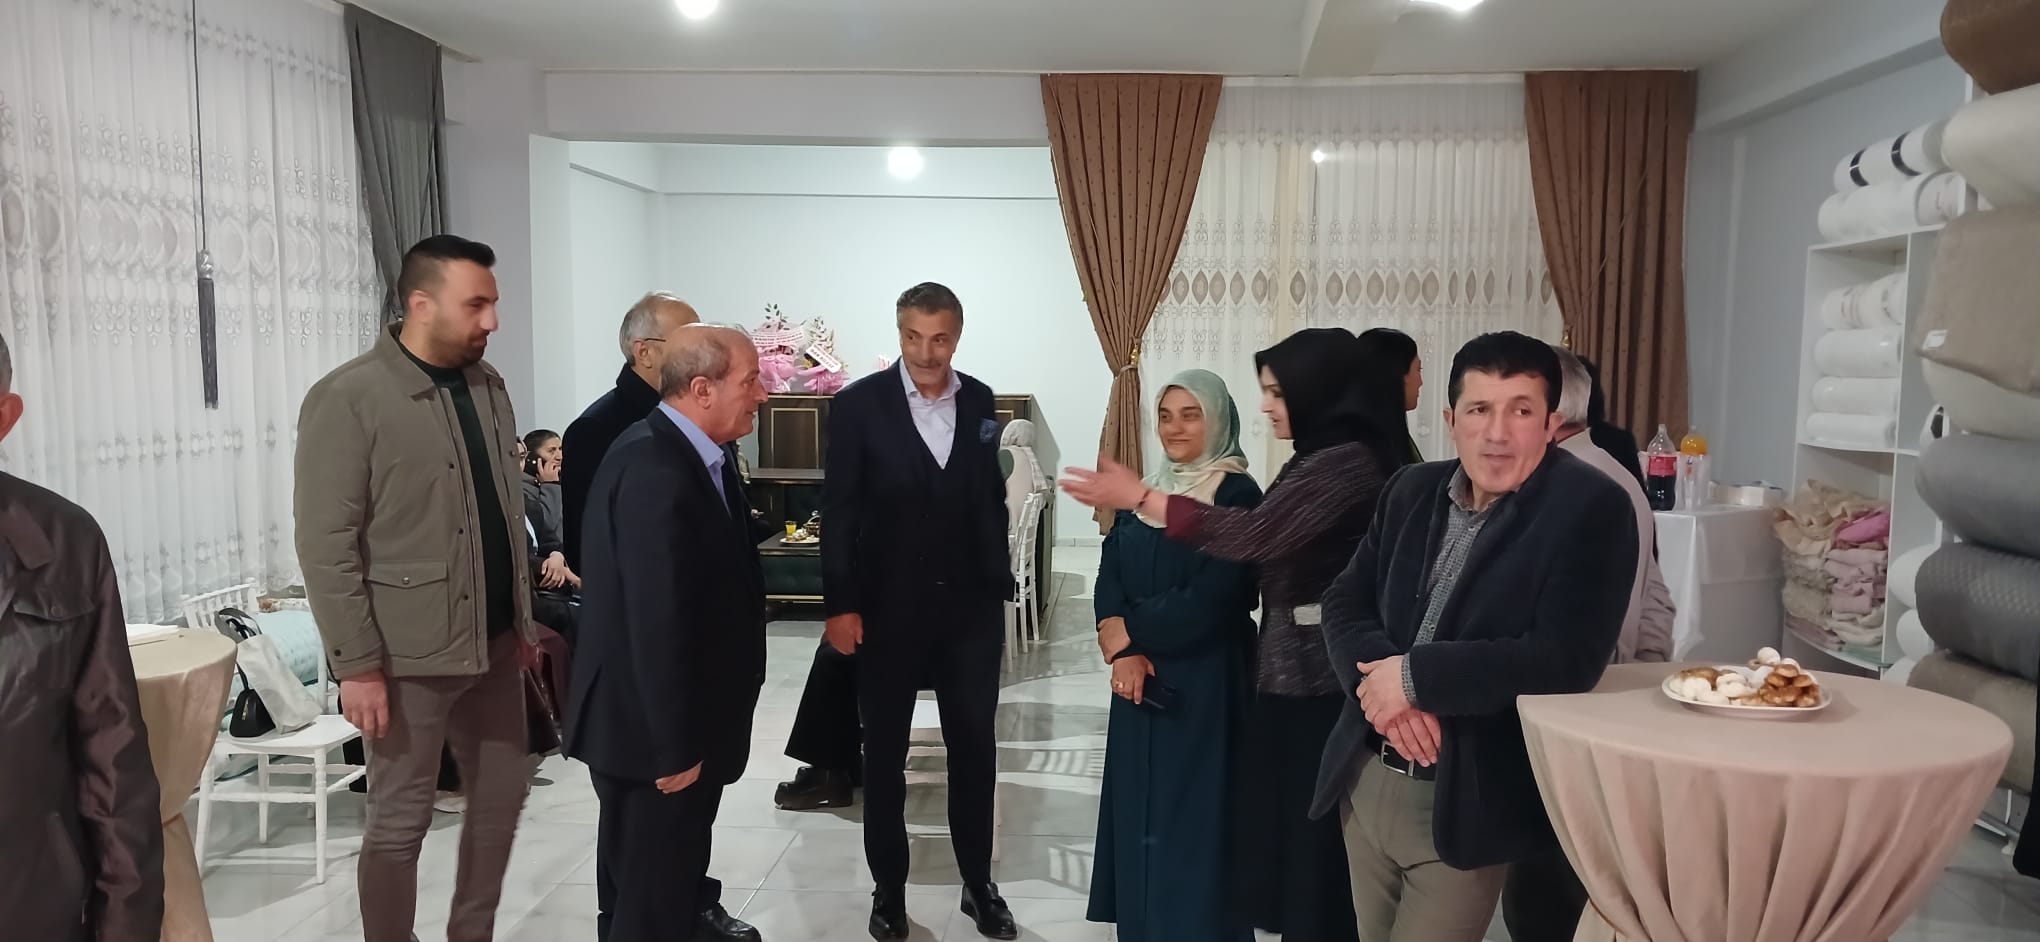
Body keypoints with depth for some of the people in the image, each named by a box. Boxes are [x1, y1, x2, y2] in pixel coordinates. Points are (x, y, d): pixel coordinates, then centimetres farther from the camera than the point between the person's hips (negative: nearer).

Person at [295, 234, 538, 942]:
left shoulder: (488, 385, 7)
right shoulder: (347, 399, -12)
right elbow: (326, 546, -14)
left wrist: (522, 618, 13)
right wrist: (357, 666, -16)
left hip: (494, 644, 7)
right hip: (408, 653, -6)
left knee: (502, 797, 15)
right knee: (400, 823, 6)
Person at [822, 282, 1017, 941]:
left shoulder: (979, 402, 3)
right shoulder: (859, 404, -8)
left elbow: (990, 498, 10)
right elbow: (838, 511, -8)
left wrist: (998, 584, 8)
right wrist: (840, 604, -12)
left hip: (969, 605, 3)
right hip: (888, 606, -3)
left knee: (974, 747, 11)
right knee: (884, 752, 11)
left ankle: (978, 883, 27)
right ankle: (889, 887, 27)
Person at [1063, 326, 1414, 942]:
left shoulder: (1345, 460, -17)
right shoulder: (1330, 458, 16)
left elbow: (1254, 535, -23)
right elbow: (1276, 547, 13)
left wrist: (1138, 496, -19)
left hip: (1313, 677, -10)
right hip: (1299, 670, 10)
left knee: (1310, 833, 2)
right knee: (1294, 826, 15)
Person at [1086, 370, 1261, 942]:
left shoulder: (1238, 495, -9)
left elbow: (1209, 600, -17)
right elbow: (1108, 579, 3)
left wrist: (1124, 631, -9)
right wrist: (1123, 652, -15)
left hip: (1201, 683, -6)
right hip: (1139, 679, 6)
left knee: (1191, 819, 1)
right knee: (1138, 813, 13)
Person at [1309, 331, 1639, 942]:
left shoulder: (1591, 508, -13)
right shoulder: (1413, 490, 5)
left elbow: (1568, 659, -22)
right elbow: (1346, 603, 5)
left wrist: (1415, 676, -21)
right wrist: (1382, 686, -15)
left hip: (1469, 805, -6)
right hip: (1364, 782, 6)